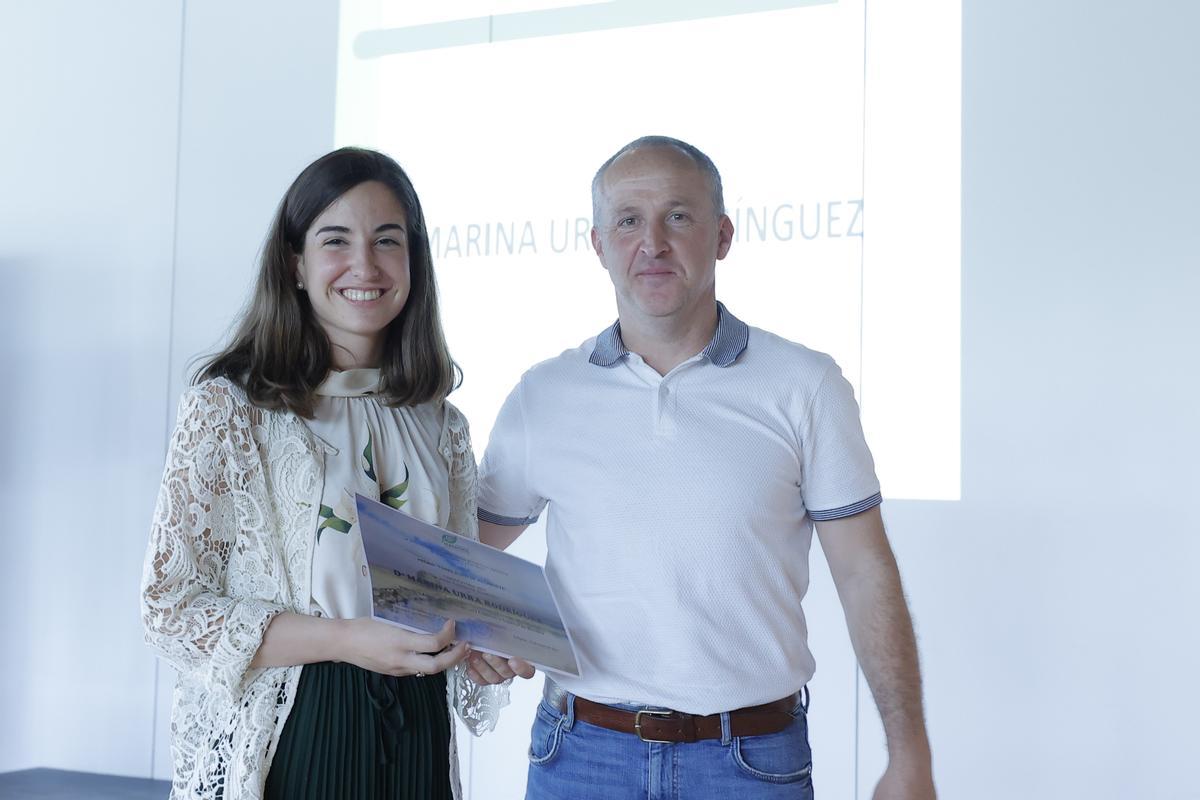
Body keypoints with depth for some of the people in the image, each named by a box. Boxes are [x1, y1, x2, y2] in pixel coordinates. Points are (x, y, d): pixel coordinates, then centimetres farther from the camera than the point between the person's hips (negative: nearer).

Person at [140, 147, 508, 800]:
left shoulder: (441, 425, 6)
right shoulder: (226, 406, -9)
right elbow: (172, 607, -12)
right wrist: (346, 640, -22)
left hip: (415, 734, 5)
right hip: (281, 740, -4)